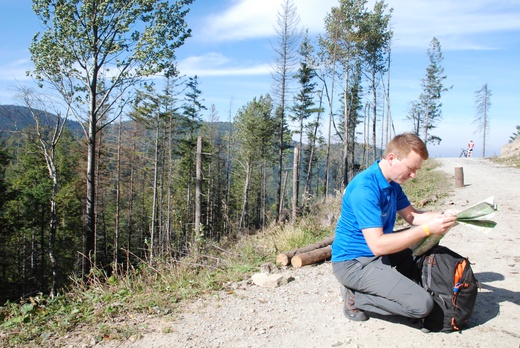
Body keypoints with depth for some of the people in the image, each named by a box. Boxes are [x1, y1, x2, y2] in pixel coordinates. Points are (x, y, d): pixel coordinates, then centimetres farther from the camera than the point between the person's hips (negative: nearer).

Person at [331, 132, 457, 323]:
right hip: (354, 262, -10)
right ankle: (356, 297, -4)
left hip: (375, 252, 10)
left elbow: (411, 215, 12)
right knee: (422, 304, -19)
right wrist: (426, 229, -26)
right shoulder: (365, 188, -26)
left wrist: (440, 217, -7)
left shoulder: (392, 183, 4)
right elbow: (377, 245, -29)